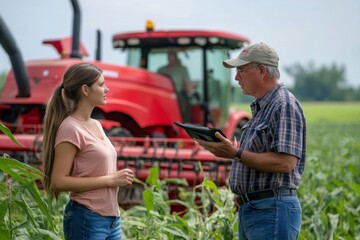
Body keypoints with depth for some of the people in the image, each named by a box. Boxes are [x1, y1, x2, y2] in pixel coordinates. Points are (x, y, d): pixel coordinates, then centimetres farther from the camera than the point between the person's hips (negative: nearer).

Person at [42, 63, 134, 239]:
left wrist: (118, 178, 5)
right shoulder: (70, 128, -14)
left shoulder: (96, 125, 11)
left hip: (111, 218, 8)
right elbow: (59, 181, -19)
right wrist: (110, 180, -18)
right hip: (87, 219, -8)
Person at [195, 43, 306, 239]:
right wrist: (228, 149, 8)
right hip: (248, 208, 10)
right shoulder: (260, 108, 17)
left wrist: (236, 154, -20)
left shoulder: (284, 105, -13)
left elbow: (285, 162, -22)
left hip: (272, 210, -10)